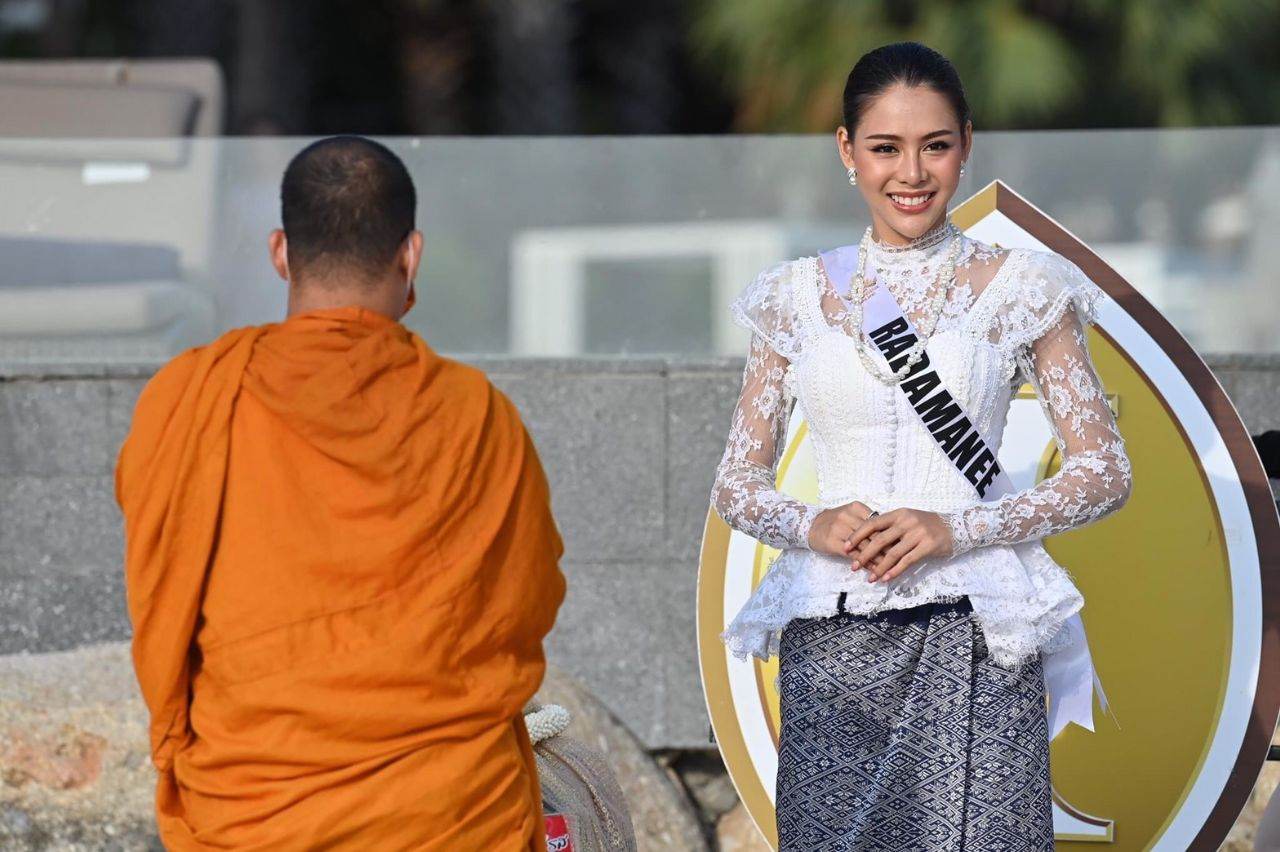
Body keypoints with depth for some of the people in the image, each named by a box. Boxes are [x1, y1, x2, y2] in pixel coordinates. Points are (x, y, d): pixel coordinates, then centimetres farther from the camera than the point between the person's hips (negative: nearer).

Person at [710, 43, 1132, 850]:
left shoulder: (1018, 288, 5)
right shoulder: (800, 295, 11)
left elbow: (1106, 470, 3)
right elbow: (736, 486, 13)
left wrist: (960, 527, -10)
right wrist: (812, 526, -8)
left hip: (969, 638, -2)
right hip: (831, 642, 2)